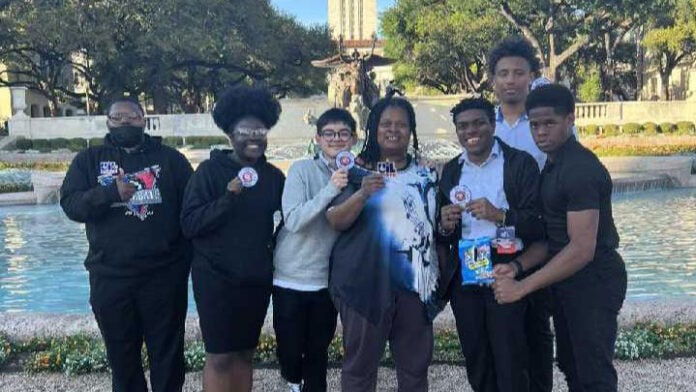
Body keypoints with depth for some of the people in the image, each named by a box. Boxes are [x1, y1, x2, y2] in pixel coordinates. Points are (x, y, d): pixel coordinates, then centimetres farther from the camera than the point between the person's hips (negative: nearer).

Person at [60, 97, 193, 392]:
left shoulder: (170, 159, 4)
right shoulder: (89, 160, 8)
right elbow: (70, 204, -4)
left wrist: (188, 256, -7)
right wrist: (112, 193, -21)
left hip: (165, 274, -1)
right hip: (110, 276, 2)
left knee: (167, 352, 10)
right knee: (121, 354, 16)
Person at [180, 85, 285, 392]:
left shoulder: (273, 175, 4)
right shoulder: (210, 170, -8)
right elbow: (189, 224, -15)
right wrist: (227, 197, -25)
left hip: (257, 278, 5)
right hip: (216, 278, -4)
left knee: (245, 353, 13)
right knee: (220, 357, -2)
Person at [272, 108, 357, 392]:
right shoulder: (301, 170, -10)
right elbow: (293, 220, -20)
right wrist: (329, 190, -30)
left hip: (327, 279, 3)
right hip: (291, 277, -2)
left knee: (318, 352, 12)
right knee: (290, 350, 6)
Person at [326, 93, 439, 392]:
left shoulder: (426, 175, 12)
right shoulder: (357, 171, 0)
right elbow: (335, 221, -9)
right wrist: (362, 194, -24)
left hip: (415, 282, 4)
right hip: (366, 281, -4)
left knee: (416, 365, 11)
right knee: (360, 363, 2)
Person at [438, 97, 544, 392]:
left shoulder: (520, 163, -3)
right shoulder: (451, 171, 12)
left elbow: (538, 223, -10)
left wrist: (500, 215, -23)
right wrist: (445, 226, -6)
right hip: (464, 279, 5)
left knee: (510, 365, -1)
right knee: (476, 363, 14)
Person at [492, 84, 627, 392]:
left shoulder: (581, 169, -22)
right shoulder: (553, 165, 9)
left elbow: (582, 249, -27)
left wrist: (521, 287, -25)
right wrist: (518, 266, -6)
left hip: (594, 279, -10)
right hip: (567, 280, 10)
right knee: (570, 364, 20)